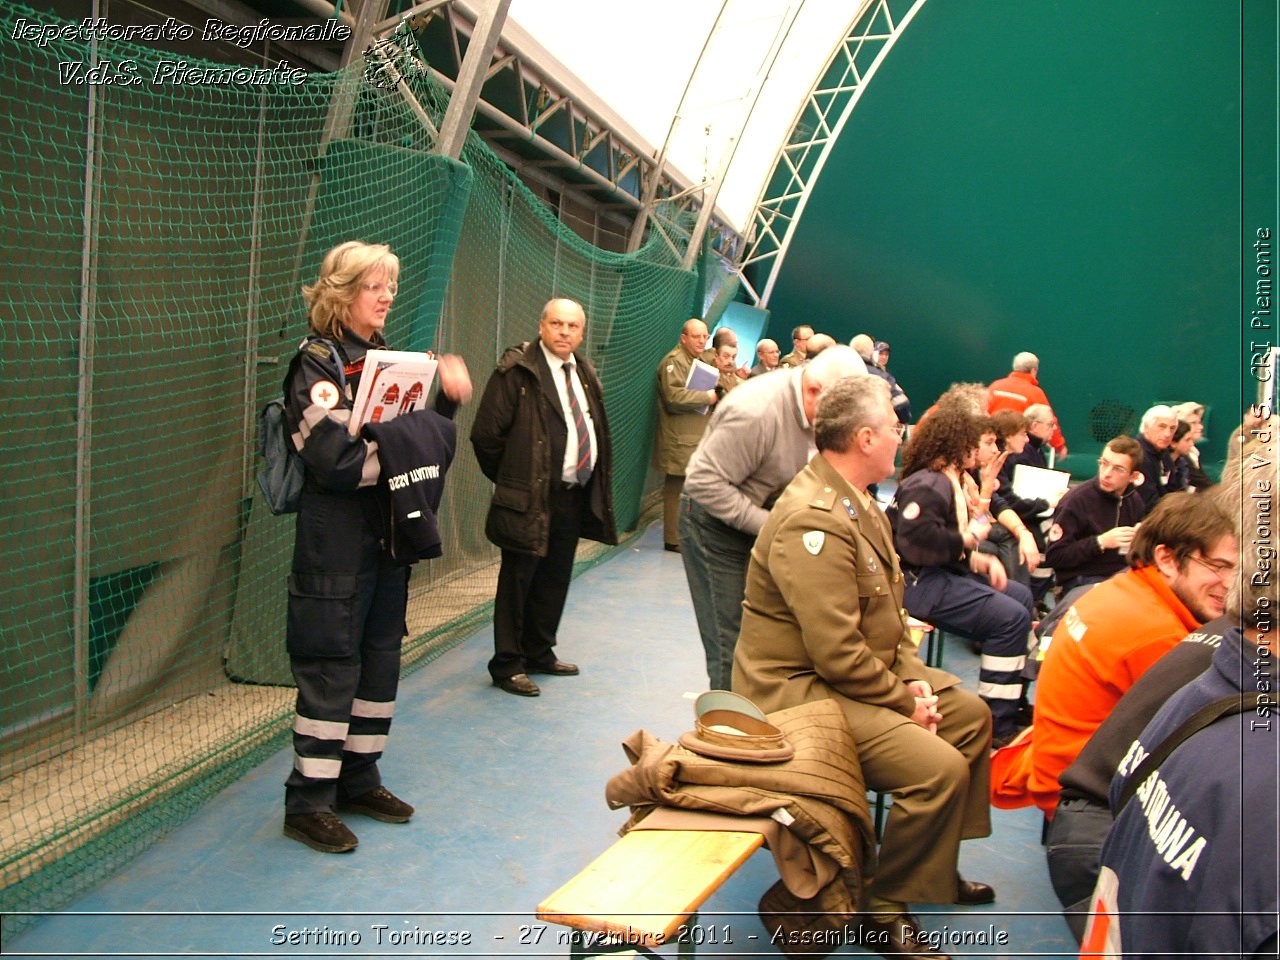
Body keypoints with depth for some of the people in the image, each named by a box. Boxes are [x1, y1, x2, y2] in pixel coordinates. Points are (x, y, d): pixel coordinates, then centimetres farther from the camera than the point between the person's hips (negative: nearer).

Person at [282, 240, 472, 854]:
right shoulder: (318, 364, -10)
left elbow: (421, 434, 15)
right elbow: (334, 462, -20)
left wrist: (447, 400, 0)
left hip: (387, 533, 8)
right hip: (337, 541, -8)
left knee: (380, 656, 13)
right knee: (331, 665, -2)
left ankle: (358, 780, 27)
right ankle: (307, 802, 10)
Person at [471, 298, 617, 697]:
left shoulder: (585, 373, 13)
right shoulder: (517, 370, -11)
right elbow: (486, 433, -12)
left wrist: (595, 484, 15)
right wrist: (509, 480, -3)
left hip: (576, 496, 8)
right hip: (532, 498, -7)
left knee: (555, 579, 17)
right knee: (517, 581, 2)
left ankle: (539, 653, 32)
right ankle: (507, 665, 13)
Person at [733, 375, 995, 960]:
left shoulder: (854, 500, 8)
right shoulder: (814, 521, -26)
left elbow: (888, 608, 13)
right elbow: (838, 654, -28)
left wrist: (913, 674, -1)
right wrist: (905, 701, -15)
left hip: (864, 673, 11)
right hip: (800, 688, -11)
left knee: (971, 715, 16)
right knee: (939, 766, -22)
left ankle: (936, 863, 30)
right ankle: (887, 909, 0)